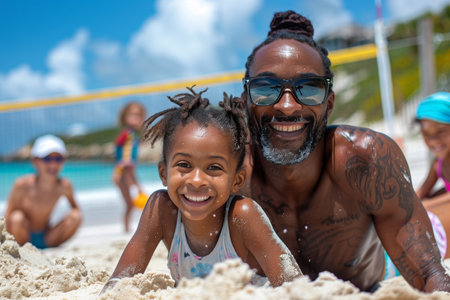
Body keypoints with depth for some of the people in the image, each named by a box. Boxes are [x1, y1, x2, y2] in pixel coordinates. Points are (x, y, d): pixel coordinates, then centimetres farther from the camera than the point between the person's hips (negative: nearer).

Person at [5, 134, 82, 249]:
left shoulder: (64, 186, -13)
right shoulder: (23, 185, -21)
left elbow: (74, 207, 5)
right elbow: (9, 214, -14)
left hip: (45, 238, 3)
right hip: (24, 236, -3)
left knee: (76, 216, -17)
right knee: (18, 217, -34)